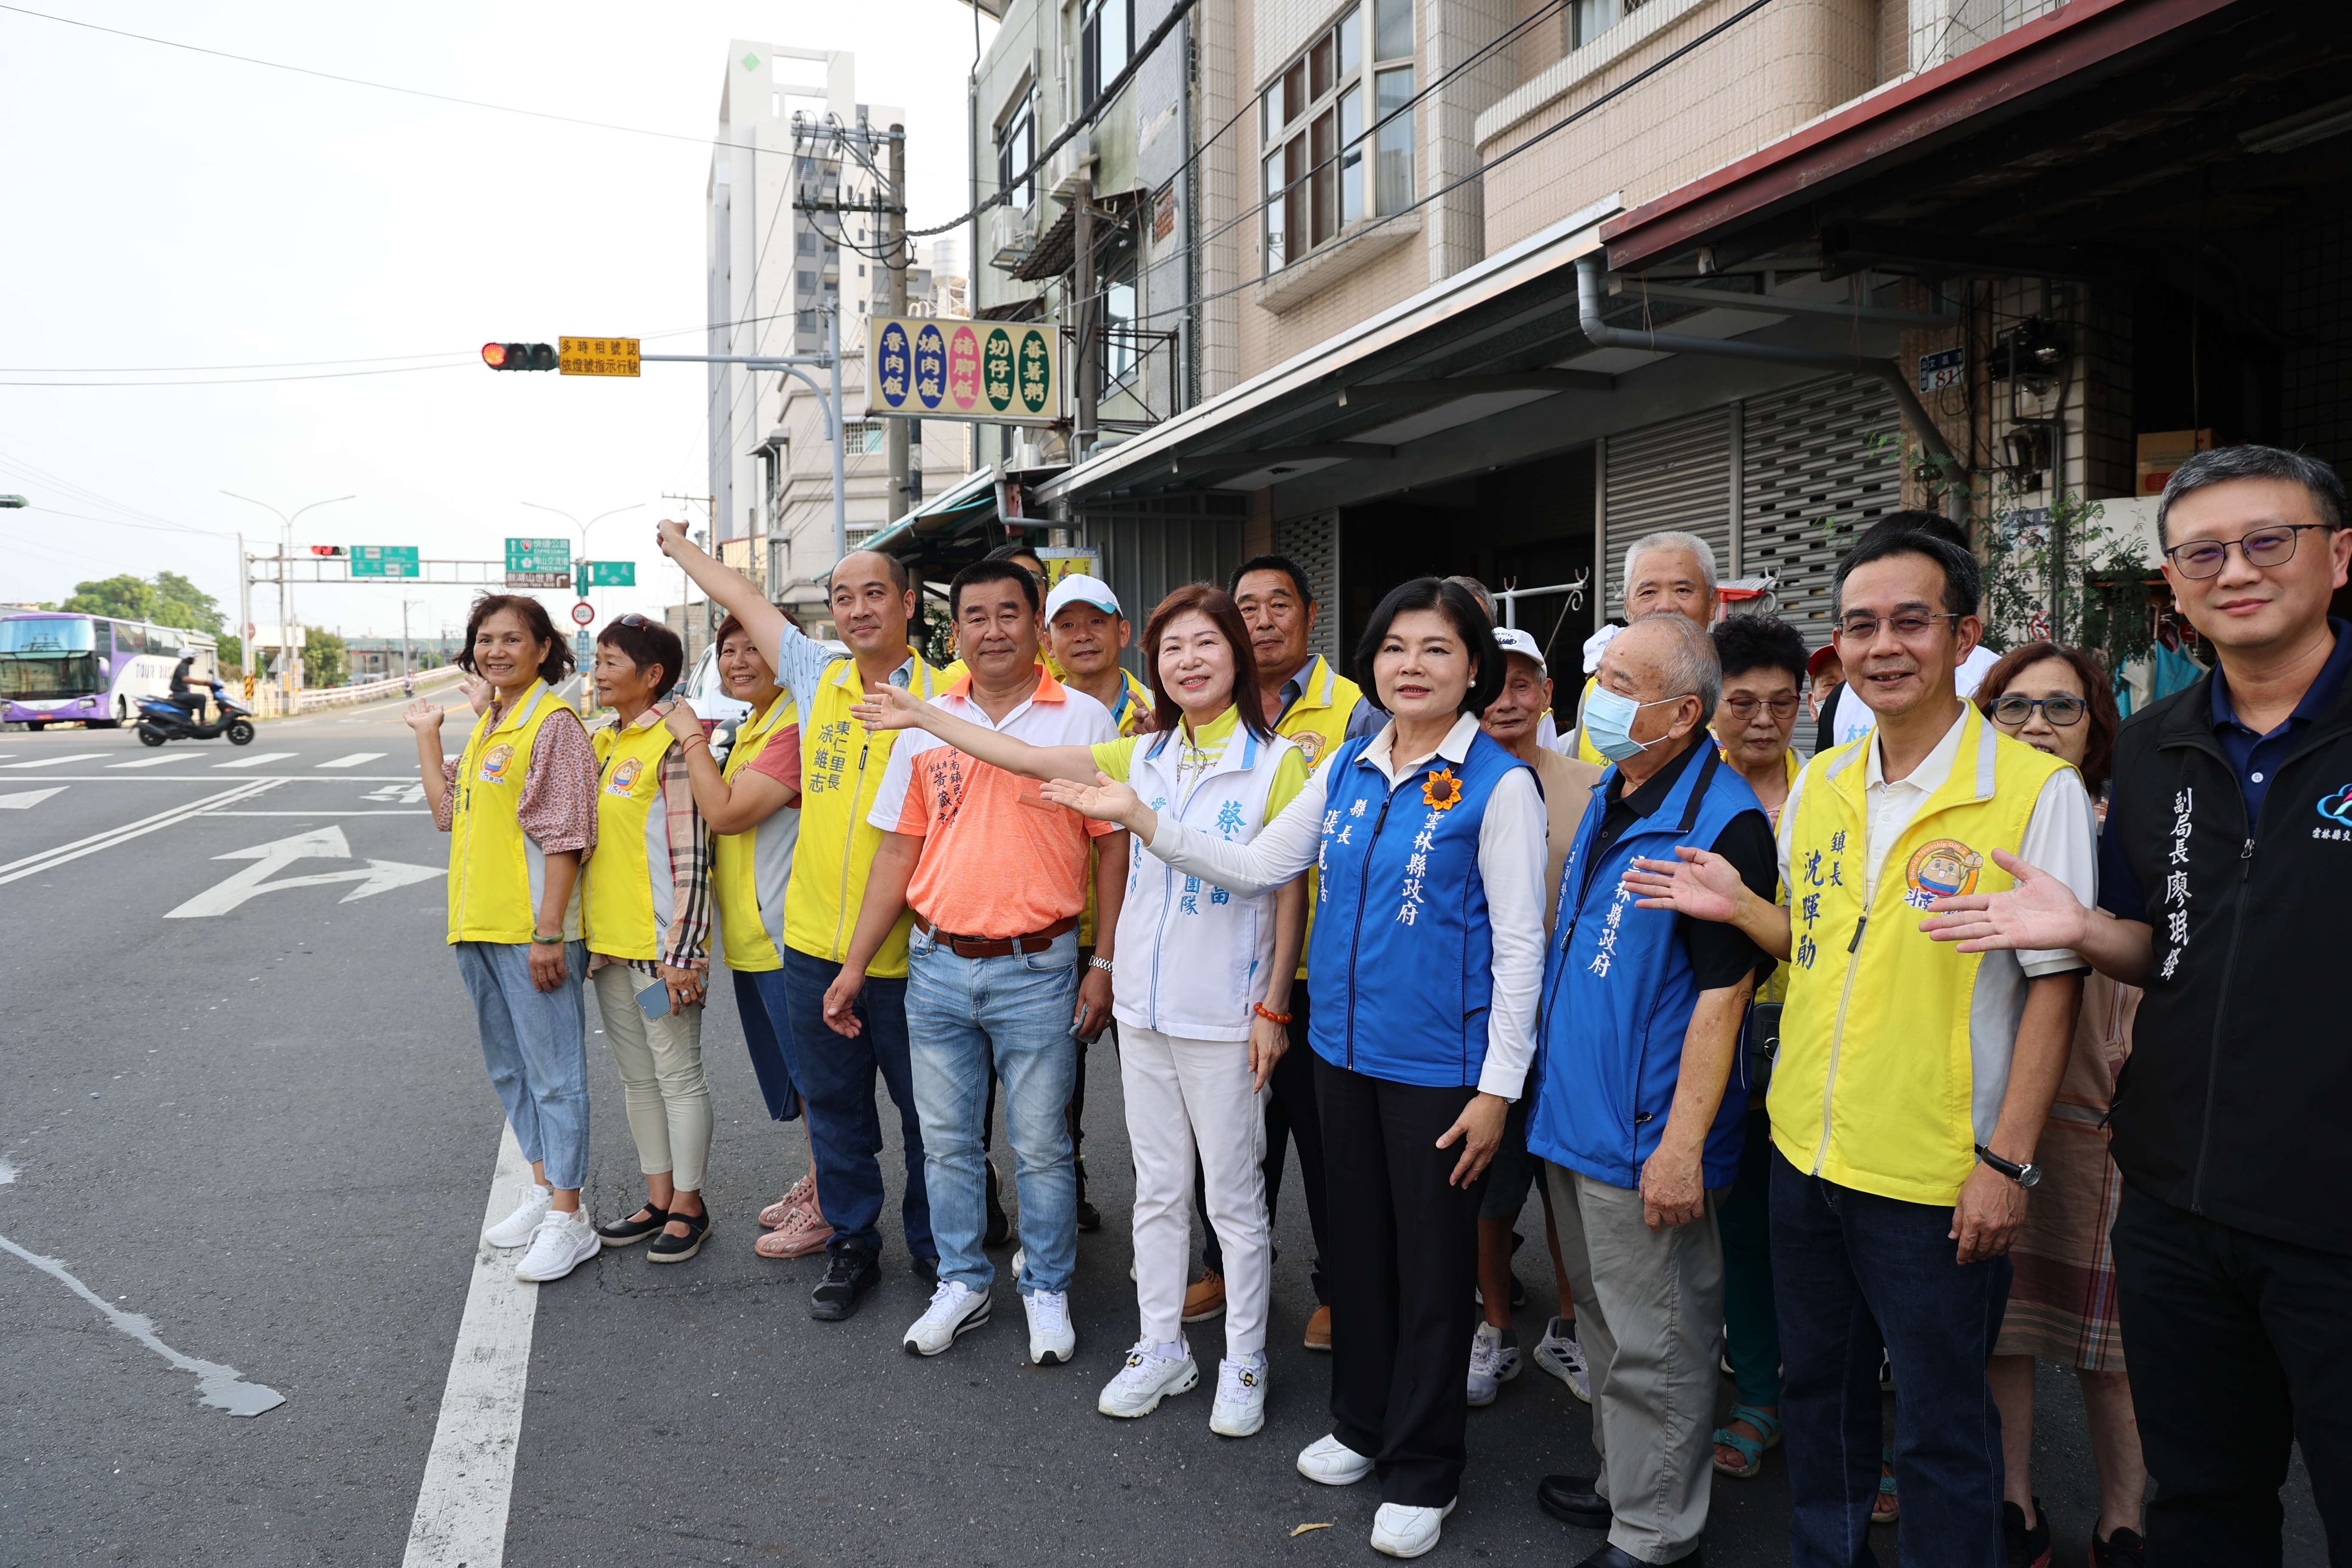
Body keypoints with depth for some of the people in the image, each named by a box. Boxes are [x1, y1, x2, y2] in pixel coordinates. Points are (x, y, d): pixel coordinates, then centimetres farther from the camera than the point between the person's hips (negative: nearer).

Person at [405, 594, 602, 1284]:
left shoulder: (553, 724, -13)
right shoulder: (485, 725, 15)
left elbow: (564, 836, -18)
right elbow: (448, 811, 20)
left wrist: (549, 931, -21)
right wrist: (426, 735, 17)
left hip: (532, 931, -9)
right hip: (477, 928, 9)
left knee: (553, 1072, -2)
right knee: (509, 1070, 18)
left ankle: (567, 1221, 6)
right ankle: (545, 1187, 32)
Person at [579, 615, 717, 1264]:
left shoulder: (673, 744, -14)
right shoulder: (602, 742, 12)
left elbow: (692, 857, -17)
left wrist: (683, 952, -19)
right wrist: (589, 934, 17)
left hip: (660, 942, -9)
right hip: (609, 941, 9)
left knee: (678, 1075, 3)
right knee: (637, 1076, 16)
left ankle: (688, 1207, 16)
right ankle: (659, 1198, 28)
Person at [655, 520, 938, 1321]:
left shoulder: (942, 692, -6)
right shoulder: (816, 676, 7)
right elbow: (742, 596, 20)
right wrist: (678, 544, 33)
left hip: (908, 953, -4)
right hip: (815, 945, 4)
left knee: (928, 1113, 8)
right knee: (835, 1106, 15)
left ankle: (935, 1249, 26)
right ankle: (852, 1246, 31)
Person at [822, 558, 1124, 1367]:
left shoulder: (1085, 720, -4)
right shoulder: (926, 722, 6)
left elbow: (1115, 844, -2)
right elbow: (900, 851, 10)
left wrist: (1106, 963, -7)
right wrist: (855, 963, 8)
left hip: (1036, 969, -3)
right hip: (936, 966, 4)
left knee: (1041, 1148, 7)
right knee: (946, 1141, 14)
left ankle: (1047, 1291, 26)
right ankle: (961, 1284, 31)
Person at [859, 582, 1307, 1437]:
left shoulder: (1276, 761, -8)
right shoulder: (1144, 757, 6)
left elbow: (1293, 892, -8)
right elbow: (1029, 759, 11)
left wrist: (1273, 1006, -10)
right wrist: (924, 716, 12)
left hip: (1225, 1015, -5)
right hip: (1144, 1006, 5)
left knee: (1234, 1197, 6)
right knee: (1158, 1190, 15)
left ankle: (1244, 1365, 22)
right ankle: (1162, 1350, 30)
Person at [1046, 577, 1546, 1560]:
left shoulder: (1498, 784, -12)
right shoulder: (1347, 768, 6)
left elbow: (1520, 945, -12)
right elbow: (1258, 867, 7)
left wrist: (1499, 1086, -12)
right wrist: (1142, 820, 0)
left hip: (1438, 1064, -5)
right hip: (1345, 1046, 6)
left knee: (1431, 1264, 7)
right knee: (1356, 1244, 19)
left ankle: (1422, 1471, 25)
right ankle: (1362, 1423, 39)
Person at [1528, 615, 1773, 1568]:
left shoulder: (1722, 824, -20)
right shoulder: (1610, 795, 8)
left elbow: (1723, 992, -21)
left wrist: (1682, 1143, -22)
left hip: (1645, 1134, -9)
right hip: (1575, 1114, 9)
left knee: (1655, 1347, 7)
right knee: (1607, 1325, 23)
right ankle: (1620, 1486, 40)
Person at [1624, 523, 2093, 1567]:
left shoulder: (2036, 790, -12)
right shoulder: (1818, 786, 5)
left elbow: (2054, 984, -11)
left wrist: (2008, 1163, -14)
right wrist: (1737, 907, -2)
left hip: (1939, 1183, -5)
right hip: (1805, 1155, 6)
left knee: (1941, 1429, 10)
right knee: (1818, 1391, 21)